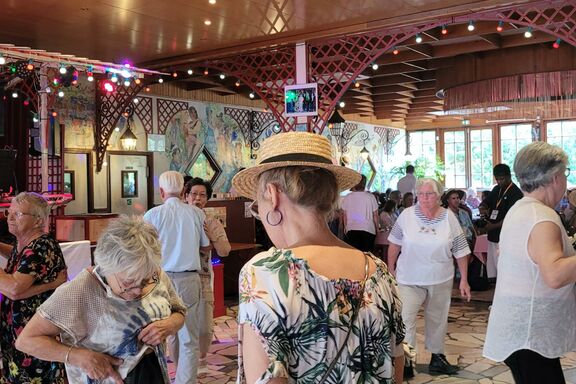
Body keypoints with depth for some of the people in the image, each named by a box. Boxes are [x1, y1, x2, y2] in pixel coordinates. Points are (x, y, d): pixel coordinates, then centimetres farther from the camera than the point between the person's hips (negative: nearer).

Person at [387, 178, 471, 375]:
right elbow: (395, 243, 3)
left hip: (441, 280, 2)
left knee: (437, 320, 15)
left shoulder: (449, 217, -5)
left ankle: (437, 357, 32)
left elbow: (460, 251, 0)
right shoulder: (407, 215, -8)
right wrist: (390, 269, 5)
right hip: (409, 280, -2)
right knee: (405, 319, -9)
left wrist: (464, 280, 0)